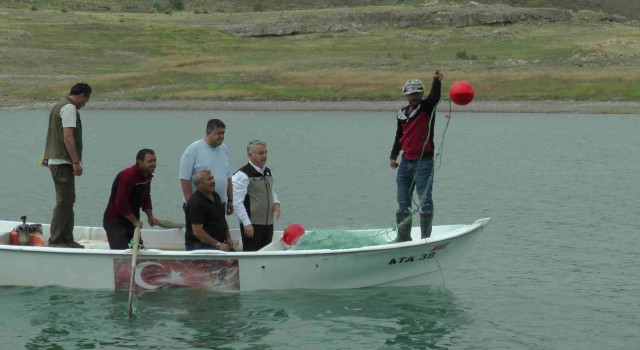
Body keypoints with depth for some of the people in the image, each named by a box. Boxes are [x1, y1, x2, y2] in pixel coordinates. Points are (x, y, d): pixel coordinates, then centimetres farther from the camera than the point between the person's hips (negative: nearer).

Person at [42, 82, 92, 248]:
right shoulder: (69, 108, -12)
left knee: (68, 200, 14)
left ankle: (67, 239, 17)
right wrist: (76, 162, -20)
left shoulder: (58, 106, 19)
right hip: (63, 162, -10)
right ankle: (55, 241, -8)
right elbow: (68, 137, -20)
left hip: (55, 160, 10)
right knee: (64, 201, -8)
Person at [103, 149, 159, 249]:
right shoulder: (127, 176, -25)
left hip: (131, 221, 9)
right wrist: (135, 221, -19)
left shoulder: (147, 175, 4)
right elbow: (121, 203, -27)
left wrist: (150, 216, 6)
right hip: (115, 222, -9)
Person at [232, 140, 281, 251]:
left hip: (268, 224, 8)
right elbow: (237, 202, -15)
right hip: (252, 225, -8)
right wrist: (247, 223, -18)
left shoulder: (267, 172, 13)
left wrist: (276, 203, 5)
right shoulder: (242, 175, -12)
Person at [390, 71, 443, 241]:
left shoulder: (427, 108, -3)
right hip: (405, 162, 6)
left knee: (425, 201, -6)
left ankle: (425, 238, -1)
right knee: (403, 203, 10)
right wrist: (393, 156, 16)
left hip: (423, 163, -6)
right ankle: (403, 237, 18)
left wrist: (437, 82, -40)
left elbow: (434, 98, -26)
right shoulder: (402, 113, 13)